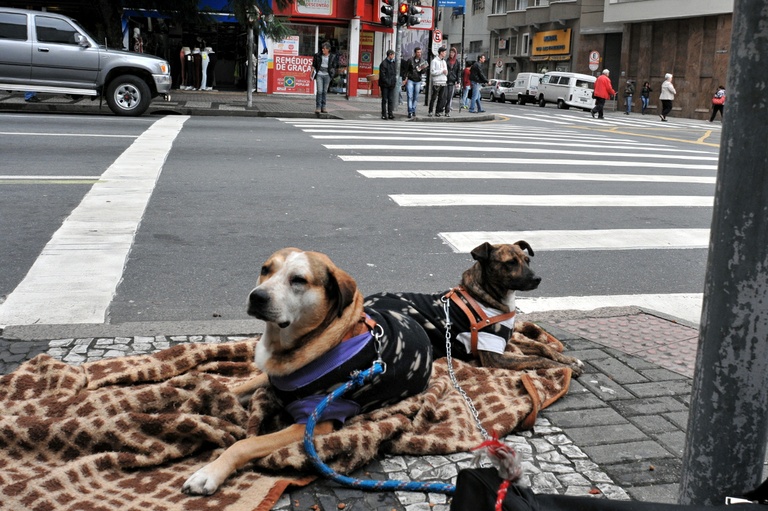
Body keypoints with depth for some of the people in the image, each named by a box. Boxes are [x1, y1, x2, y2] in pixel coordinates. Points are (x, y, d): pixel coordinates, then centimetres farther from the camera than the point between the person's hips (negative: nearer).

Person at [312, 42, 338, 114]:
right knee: (319, 91, -10)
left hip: (327, 75, 1)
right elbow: (313, 65, 5)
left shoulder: (332, 57, 1)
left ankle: (323, 107, 14)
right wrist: (312, 74, 3)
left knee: (325, 91, 7)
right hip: (319, 74, -1)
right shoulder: (318, 55, -1)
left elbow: (334, 67, 11)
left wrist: (332, 73, 1)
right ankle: (318, 107, -5)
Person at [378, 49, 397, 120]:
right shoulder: (384, 63, -8)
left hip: (392, 85, 5)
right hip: (384, 84, -5)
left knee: (391, 100, 0)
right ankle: (384, 114, 7)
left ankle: (390, 113, 1)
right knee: (384, 100, 2)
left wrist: (394, 81, 8)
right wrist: (387, 82, -16)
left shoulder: (394, 63, 13)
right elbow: (382, 74, -12)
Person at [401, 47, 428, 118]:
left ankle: (413, 110, 20)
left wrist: (422, 69, -22)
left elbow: (424, 72, 0)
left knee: (415, 97, 9)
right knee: (410, 96, -9)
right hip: (410, 80, -3)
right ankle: (410, 112, -9)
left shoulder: (423, 61, 3)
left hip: (418, 81, 3)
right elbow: (404, 69, 1)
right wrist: (404, 79, -3)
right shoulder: (410, 60, -6)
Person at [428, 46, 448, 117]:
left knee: (441, 98, 4)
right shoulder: (434, 61, -4)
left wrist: (446, 72, 0)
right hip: (436, 82, -6)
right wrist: (442, 71, -14)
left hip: (443, 82, 7)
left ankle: (437, 112, 8)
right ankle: (430, 111, 2)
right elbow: (432, 72, -12)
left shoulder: (444, 61, 18)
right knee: (434, 97, -4)